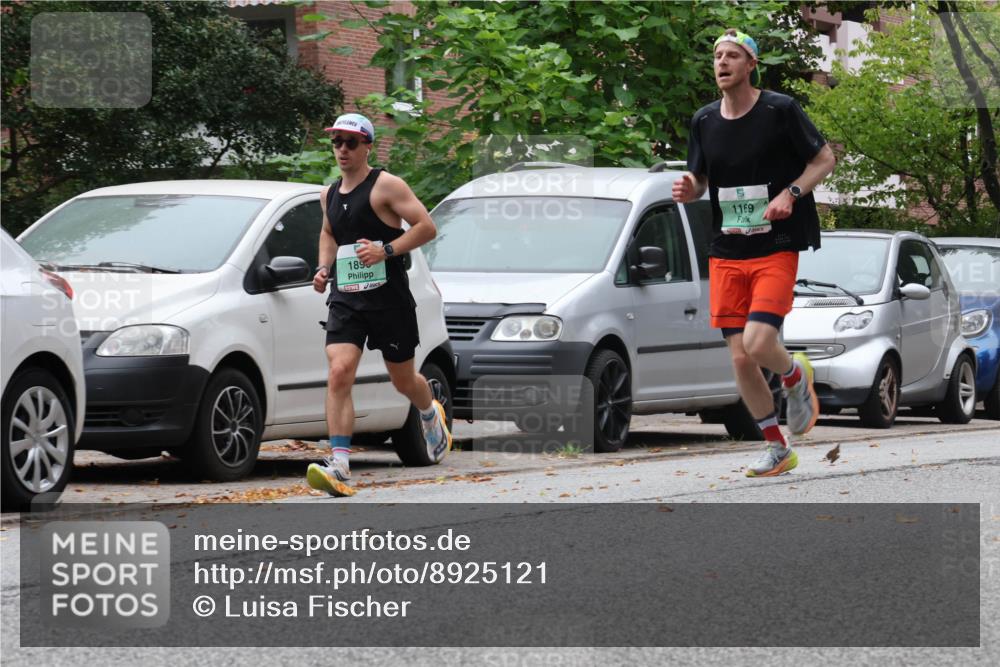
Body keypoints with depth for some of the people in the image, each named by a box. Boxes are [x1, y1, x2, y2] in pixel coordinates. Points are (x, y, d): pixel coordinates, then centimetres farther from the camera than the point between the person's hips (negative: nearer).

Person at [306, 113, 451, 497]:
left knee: (403, 380, 11)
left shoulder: (386, 186, -8)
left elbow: (427, 227, -12)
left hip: (388, 298, -4)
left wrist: (386, 250, -23)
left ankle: (431, 415, 48)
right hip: (345, 297, 4)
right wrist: (324, 269, 14)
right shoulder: (329, 195, 12)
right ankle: (339, 468, -24)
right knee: (339, 373, -17)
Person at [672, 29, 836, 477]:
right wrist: (688, 190, -7)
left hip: (776, 247, -5)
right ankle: (777, 449, 15)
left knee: (758, 343, -20)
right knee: (740, 358, 0)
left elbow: (825, 160, -1)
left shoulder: (780, 110, -7)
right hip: (726, 253, 5)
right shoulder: (704, 121, 7)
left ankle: (796, 374, 16)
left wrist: (790, 193, -16)